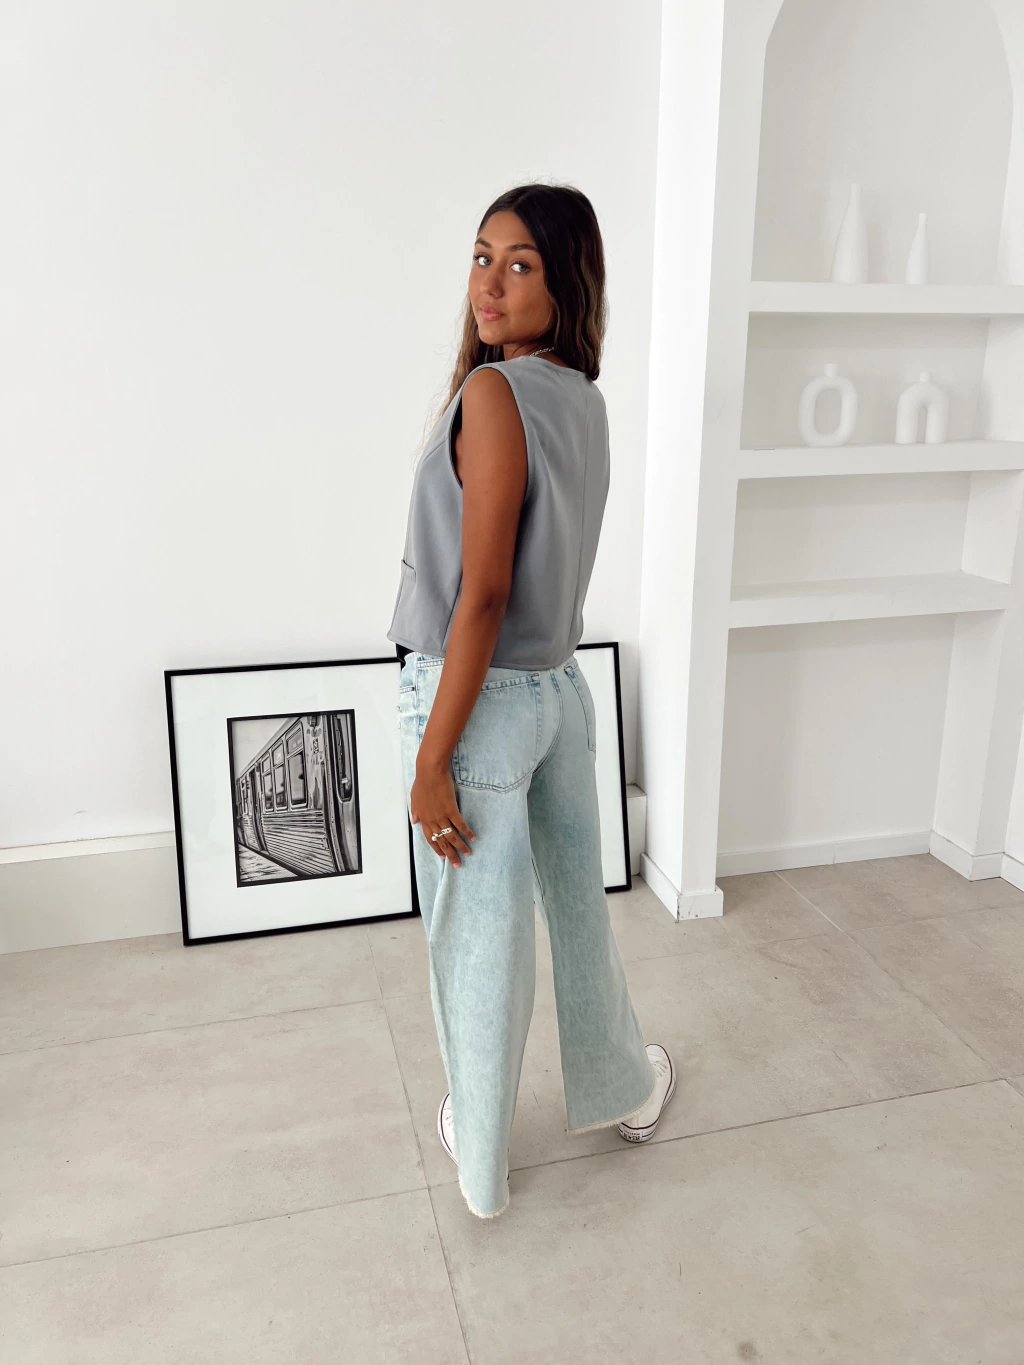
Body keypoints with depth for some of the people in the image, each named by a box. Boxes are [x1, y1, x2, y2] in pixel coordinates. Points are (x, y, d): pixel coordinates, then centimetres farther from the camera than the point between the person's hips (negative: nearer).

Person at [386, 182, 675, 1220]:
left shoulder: (493, 393, -19)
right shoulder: (585, 400, 5)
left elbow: (481, 596, -23)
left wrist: (431, 762, -18)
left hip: (481, 698, -7)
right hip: (561, 689, 8)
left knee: (476, 937, 10)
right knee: (576, 902, 24)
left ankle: (481, 1160, 32)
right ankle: (623, 1088, 46)